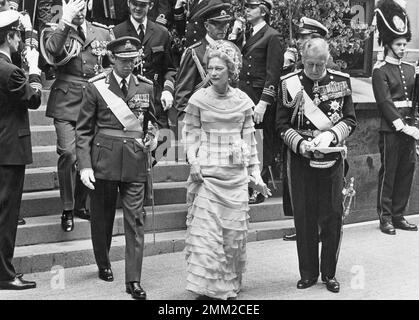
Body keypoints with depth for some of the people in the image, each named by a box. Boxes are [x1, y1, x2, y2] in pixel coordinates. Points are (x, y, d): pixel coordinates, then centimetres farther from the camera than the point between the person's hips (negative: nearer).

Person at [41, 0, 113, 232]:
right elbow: (51, 50, -18)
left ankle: (80, 205, 22)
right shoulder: (54, 32, 5)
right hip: (66, 101, -3)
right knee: (68, 154, -13)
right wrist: (66, 21, -17)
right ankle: (67, 210, -1)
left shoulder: (102, 33, 14)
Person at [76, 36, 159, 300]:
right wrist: (85, 165, -8)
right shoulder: (97, 87, -2)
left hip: (136, 161, 2)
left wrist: (152, 136, 1)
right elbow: (84, 130, -1)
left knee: (135, 219, -3)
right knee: (102, 216, 11)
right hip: (105, 160, -1)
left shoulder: (146, 87, 7)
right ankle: (103, 265, 34)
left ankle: (134, 280, 1)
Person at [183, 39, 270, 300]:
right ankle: (206, 287, 2)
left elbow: (249, 139, 9)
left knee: (234, 231, 6)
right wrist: (193, 162, -13)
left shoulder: (243, 101, 5)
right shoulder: (199, 99, -1)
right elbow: (190, 133, 2)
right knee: (206, 231, -6)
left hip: (236, 174, 3)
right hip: (207, 173, -2)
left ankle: (230, 284, 21)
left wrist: (255, 173, 7)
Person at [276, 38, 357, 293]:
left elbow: (350, 121, 3)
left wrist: (330, 135, -14)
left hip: (333, 159, 1)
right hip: (301, 160, 0)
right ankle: (308, 273, 19)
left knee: (333, 216, 4)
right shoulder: (290, 84, -1)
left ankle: (329, 273, 18)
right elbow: (282, 124, 0)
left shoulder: (341, 81, 2)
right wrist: (300, 143, -16)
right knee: (304, 217, 5)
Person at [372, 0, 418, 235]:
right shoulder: (381, 71, -5)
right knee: (388, 173, 0)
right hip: (391, 129, -6)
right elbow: (385, 103, -12)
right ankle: (385, 217, 7)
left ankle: (399, 215, 17)